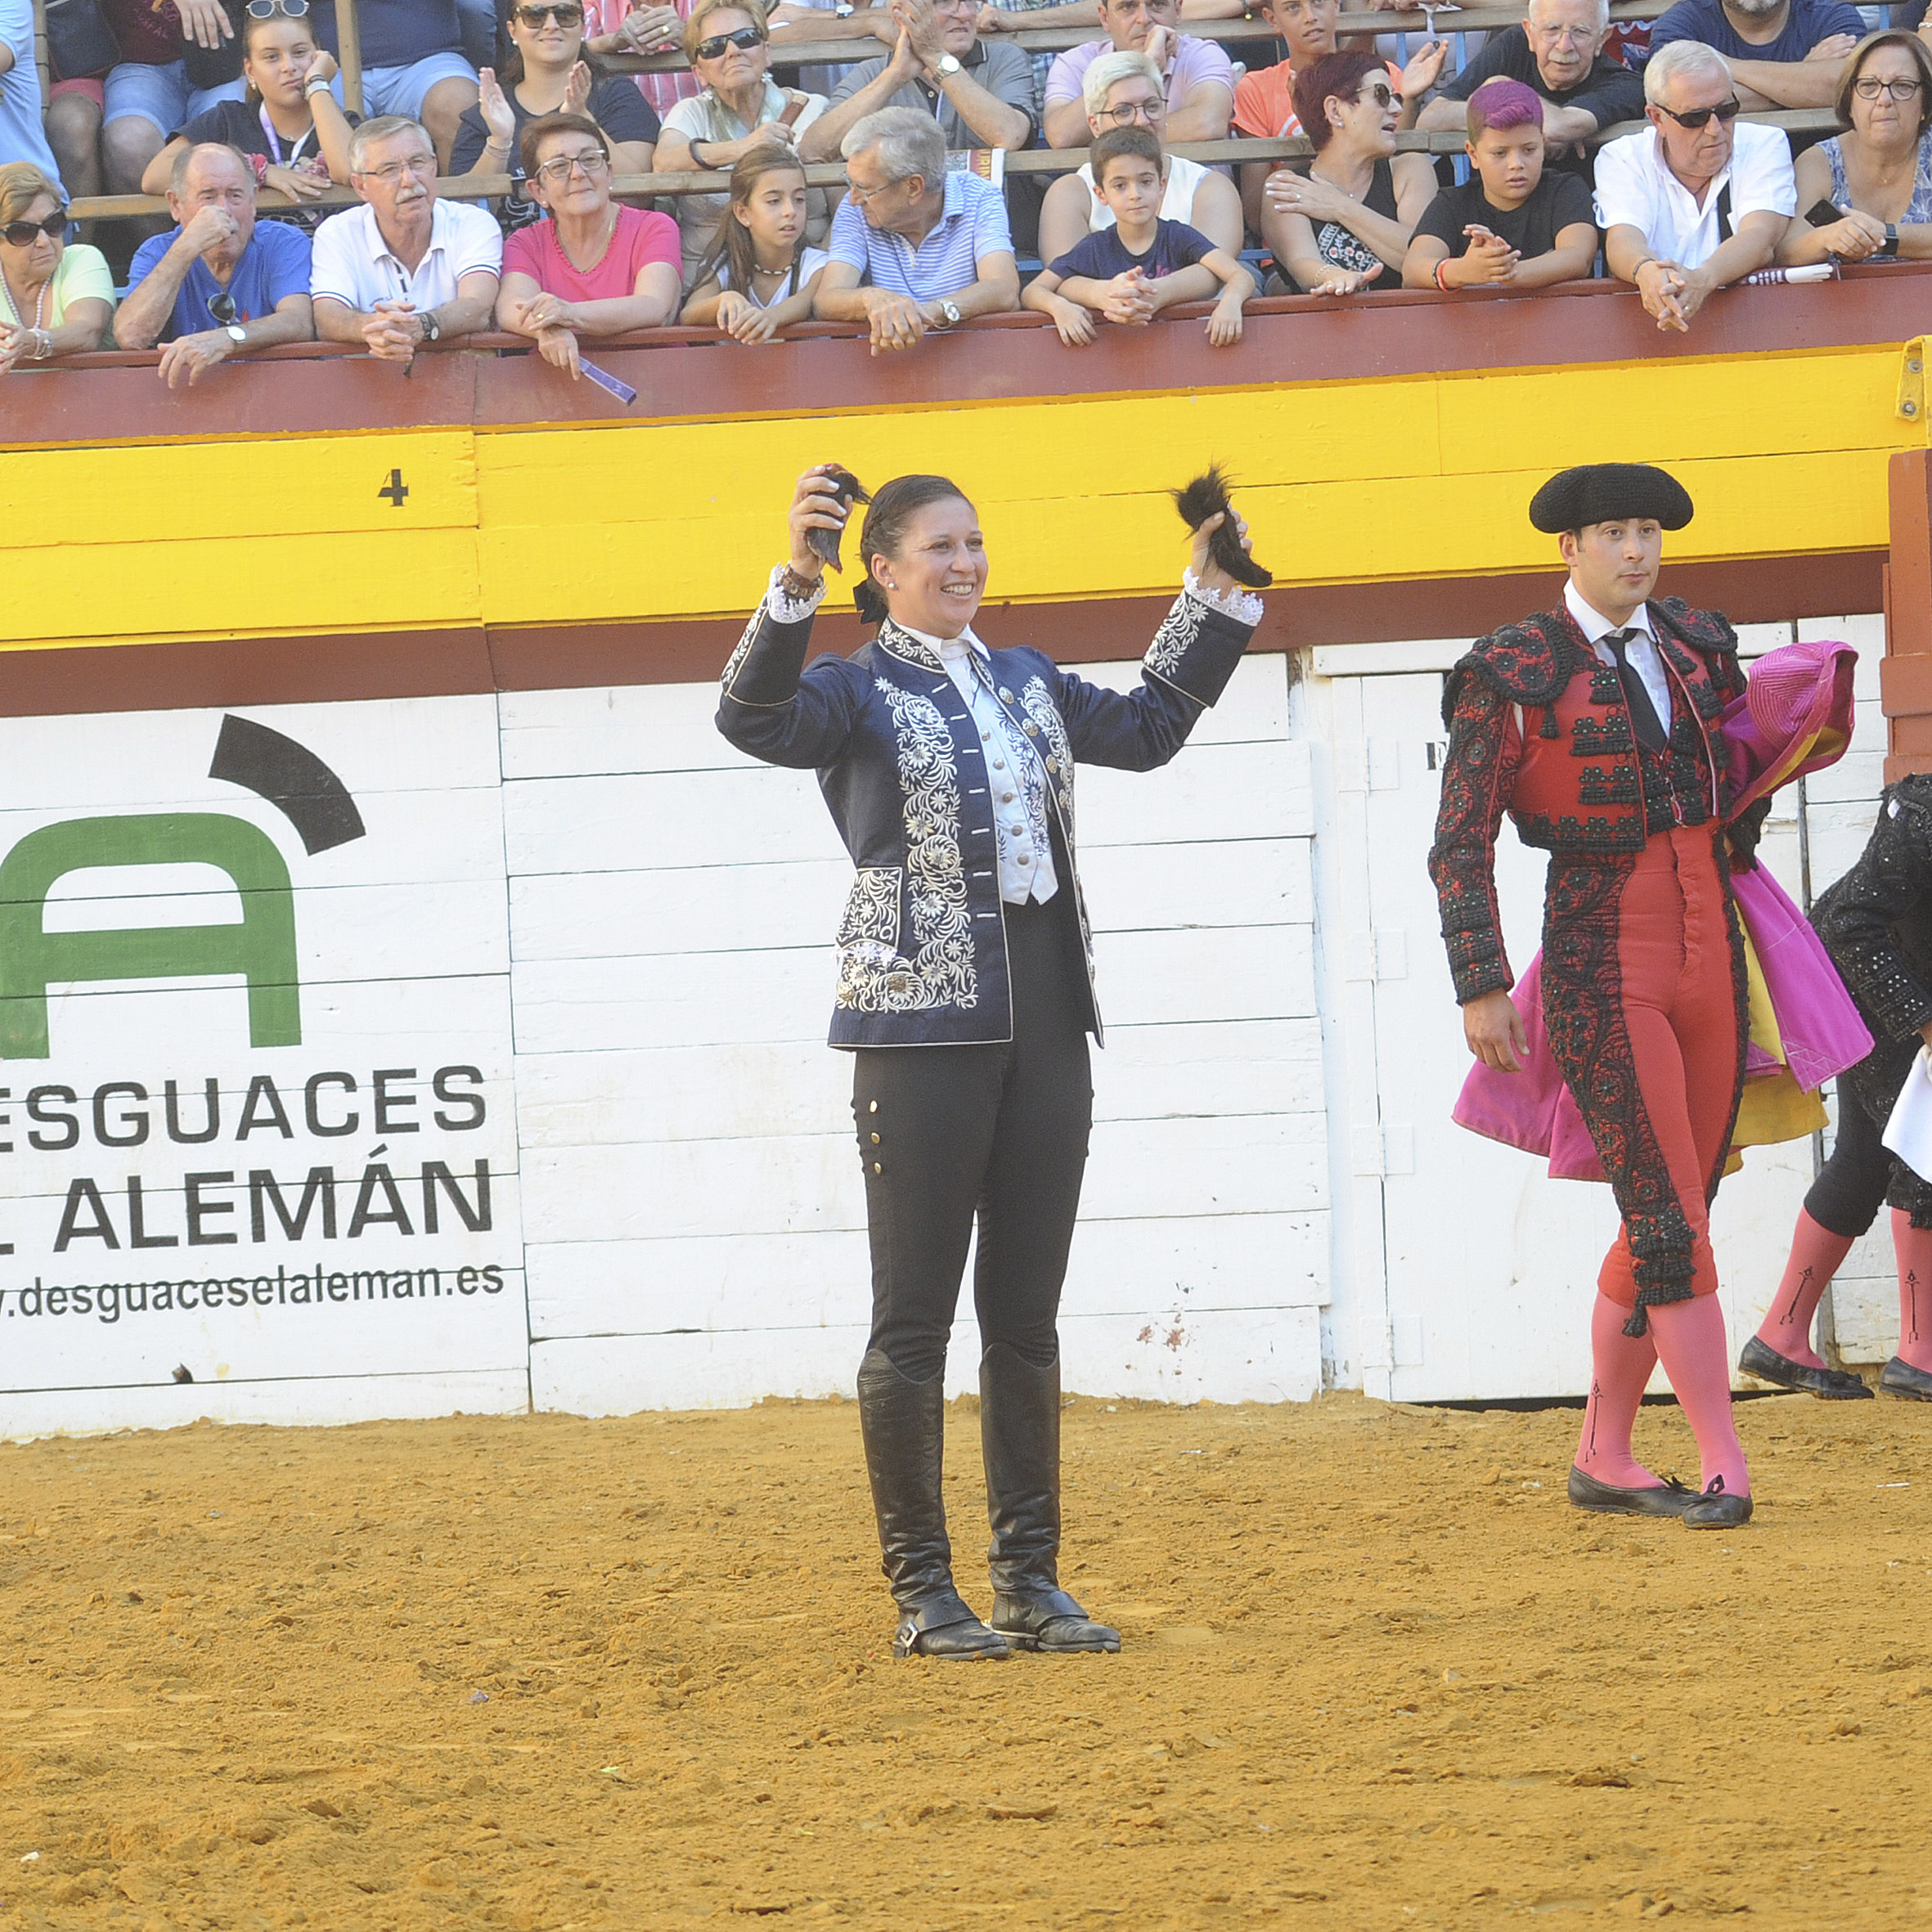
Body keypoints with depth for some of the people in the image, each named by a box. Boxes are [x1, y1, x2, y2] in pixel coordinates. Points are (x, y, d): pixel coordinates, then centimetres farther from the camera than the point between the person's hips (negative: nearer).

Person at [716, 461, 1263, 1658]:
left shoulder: (1027, 683, 16)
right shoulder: (859, 693, -2)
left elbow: (1150, 729, 29)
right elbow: (751, 716, -22)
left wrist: (1214, 596, 23)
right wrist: (797, 583, -37)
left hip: (1045, 1020, 6)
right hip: (920, 1023, -6)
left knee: (1027, 1319, 8)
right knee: (915, 1320, -2)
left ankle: (1030, 1579, 14)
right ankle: (922, 1592, 2)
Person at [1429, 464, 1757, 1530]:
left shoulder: (1698, 643, 10)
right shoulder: (1512, 673, -7)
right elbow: (1461, 844, -6)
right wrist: (1481, 986, -11)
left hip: (1708, 954, 6)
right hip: (1601, 970, -6)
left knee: (1665, 1222, 8)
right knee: (1669, 1221, -10)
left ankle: (1603, 1459, 18)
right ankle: (1723, 1467, -7)